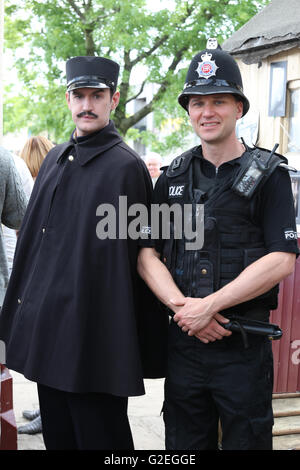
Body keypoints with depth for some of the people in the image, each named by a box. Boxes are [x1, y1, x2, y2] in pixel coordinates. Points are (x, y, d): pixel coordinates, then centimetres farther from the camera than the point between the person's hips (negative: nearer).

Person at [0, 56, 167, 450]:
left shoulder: (126, 166, -10)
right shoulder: (56, 159, 12)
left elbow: (129, 254, -12)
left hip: (93, 335, -7)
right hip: (46, 331, 7)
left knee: (98, 435, 7)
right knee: (56, 435, 19)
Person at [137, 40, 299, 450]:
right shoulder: (173, 177, 9)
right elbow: (147, 254, 6)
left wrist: (209, 305, -16)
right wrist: (181, 305, -12)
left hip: (244, 344, -3)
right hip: (183, 339, 4)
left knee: (245, 439, 9)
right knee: (184, 445, 16)